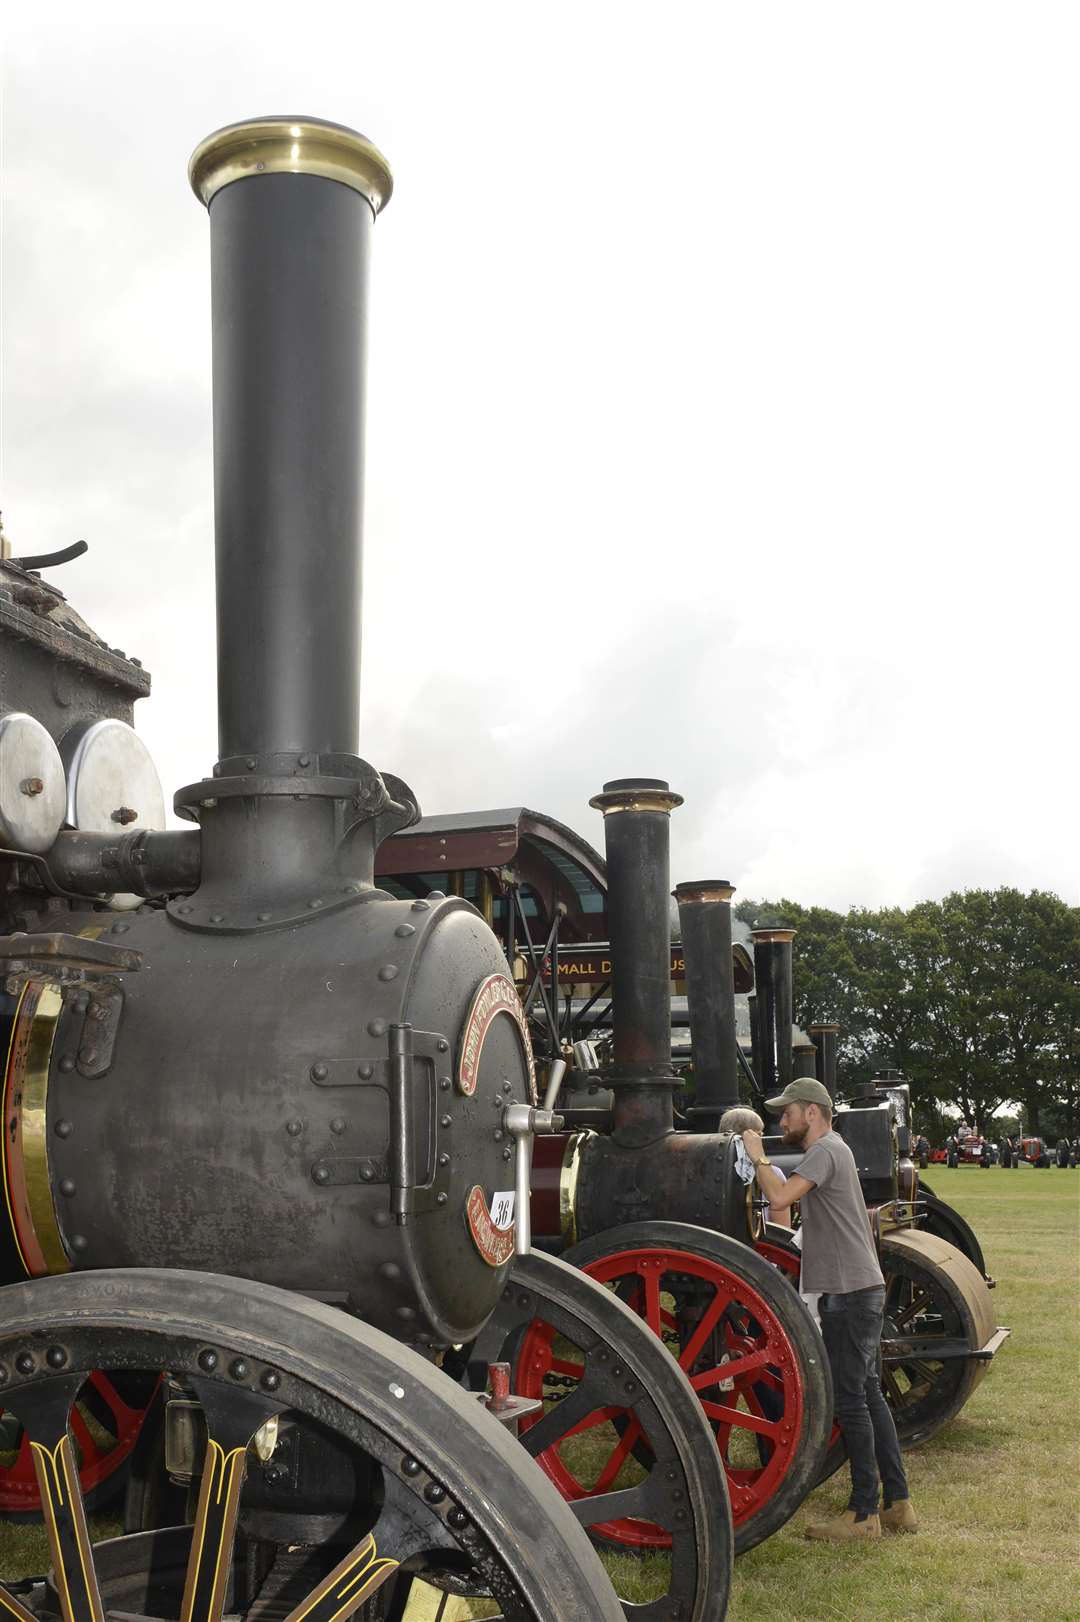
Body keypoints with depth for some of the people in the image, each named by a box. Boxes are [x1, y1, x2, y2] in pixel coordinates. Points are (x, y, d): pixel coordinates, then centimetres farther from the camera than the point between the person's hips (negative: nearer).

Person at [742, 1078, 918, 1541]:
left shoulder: (826, 1150, -12)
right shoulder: (832, 1149, 19)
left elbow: (779, 1196, -25)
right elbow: (793, 1201, 23)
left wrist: (759, 1158, -10)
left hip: (850, 1294, -10)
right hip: (860, 1291, 10)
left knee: (850, 1402, -5)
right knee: (868, 1395, 13)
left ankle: (864, 1514, 0)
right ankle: (897, 1503, 18)